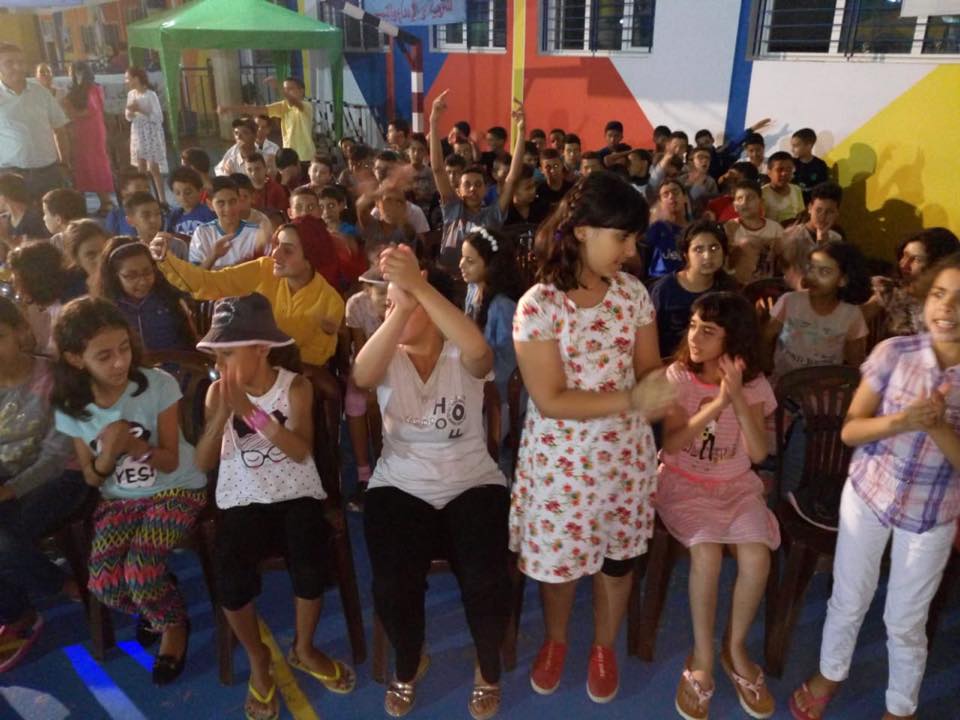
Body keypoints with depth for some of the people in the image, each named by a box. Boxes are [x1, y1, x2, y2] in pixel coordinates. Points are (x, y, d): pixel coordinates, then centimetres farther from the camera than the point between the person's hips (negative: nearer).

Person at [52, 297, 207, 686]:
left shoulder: (158, 385, -18)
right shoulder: (71, 408, -7)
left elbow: (171, 462, -12)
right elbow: (92, 479, 0)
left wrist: (136, 445, -33)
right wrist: (108, 453, -24)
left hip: (175, 490, -3)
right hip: (118, 499, 4)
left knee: (139, 572, -24)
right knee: (104, 584, -18)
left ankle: (174, 624, 10)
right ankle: (157, 613, 18)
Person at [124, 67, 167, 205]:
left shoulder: (150, 95, -13)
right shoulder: (131, 94, 7)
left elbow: (158, 118, -17)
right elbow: (129, 117, 13)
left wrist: (140, 110, -20)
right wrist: (130, 111, -8)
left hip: (151, 133, -6)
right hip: (137, 133, 6)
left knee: (154, 168, -7)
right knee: (141, 168, 6)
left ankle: (162, 200, -2)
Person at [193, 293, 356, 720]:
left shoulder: (296, 386, -6)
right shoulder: (217, 393, -1)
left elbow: (301, 451, -19)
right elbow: (203, 465, -6)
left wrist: (251, 411, -29)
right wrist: (221, 415, -22)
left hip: (296, 496, -1)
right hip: (241, 501, 2)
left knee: (310, 569, -24)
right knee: (232, 582, -22)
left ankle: (304, 649, 11)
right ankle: (258, 660, 11)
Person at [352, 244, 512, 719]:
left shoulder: (462, 357, -5)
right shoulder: (389, 359, -1)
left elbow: (479, 351, -32)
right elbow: (361, 376, -26)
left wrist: (418, 286, -41)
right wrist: (401, 306, -40)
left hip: (473, 483, -1)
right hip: (400, 486, 2)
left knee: (485, 582, -21)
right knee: (393, 585, -19)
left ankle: (488, 667, 14)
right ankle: (409, 664, 16)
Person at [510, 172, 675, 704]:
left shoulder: (633, 293, -5)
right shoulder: (538, 305, -18)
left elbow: (648, 369, 0)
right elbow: (550, 401, -20)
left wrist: (661, 393, -25)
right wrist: (630, 399, -28)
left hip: (626, 453, 4)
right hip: (560, 458, -3)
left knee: (617, 556, 19)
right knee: (557, 556, 15)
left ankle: (604, 647, 47)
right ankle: (555, 641, 47)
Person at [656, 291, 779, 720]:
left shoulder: (753, 384, -3)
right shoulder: (678, 376, -8)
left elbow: (758, 453, -12)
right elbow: (671, 444, -16)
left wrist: (738, 400, -25)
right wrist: (716, 404, -26)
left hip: (735, 485, 2)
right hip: (683, 482, -2)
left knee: (756, 557, -23)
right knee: (706, 552, -28)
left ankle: (735, 647, 3)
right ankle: (702, 658, -8)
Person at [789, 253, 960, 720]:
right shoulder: (894, 352, -12)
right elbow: (849, 430, -9)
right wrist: (899, 421, -27)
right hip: (867, 493, 1)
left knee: (905, 621, 15)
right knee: (848, 600, 16)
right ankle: (829, 674, 43)